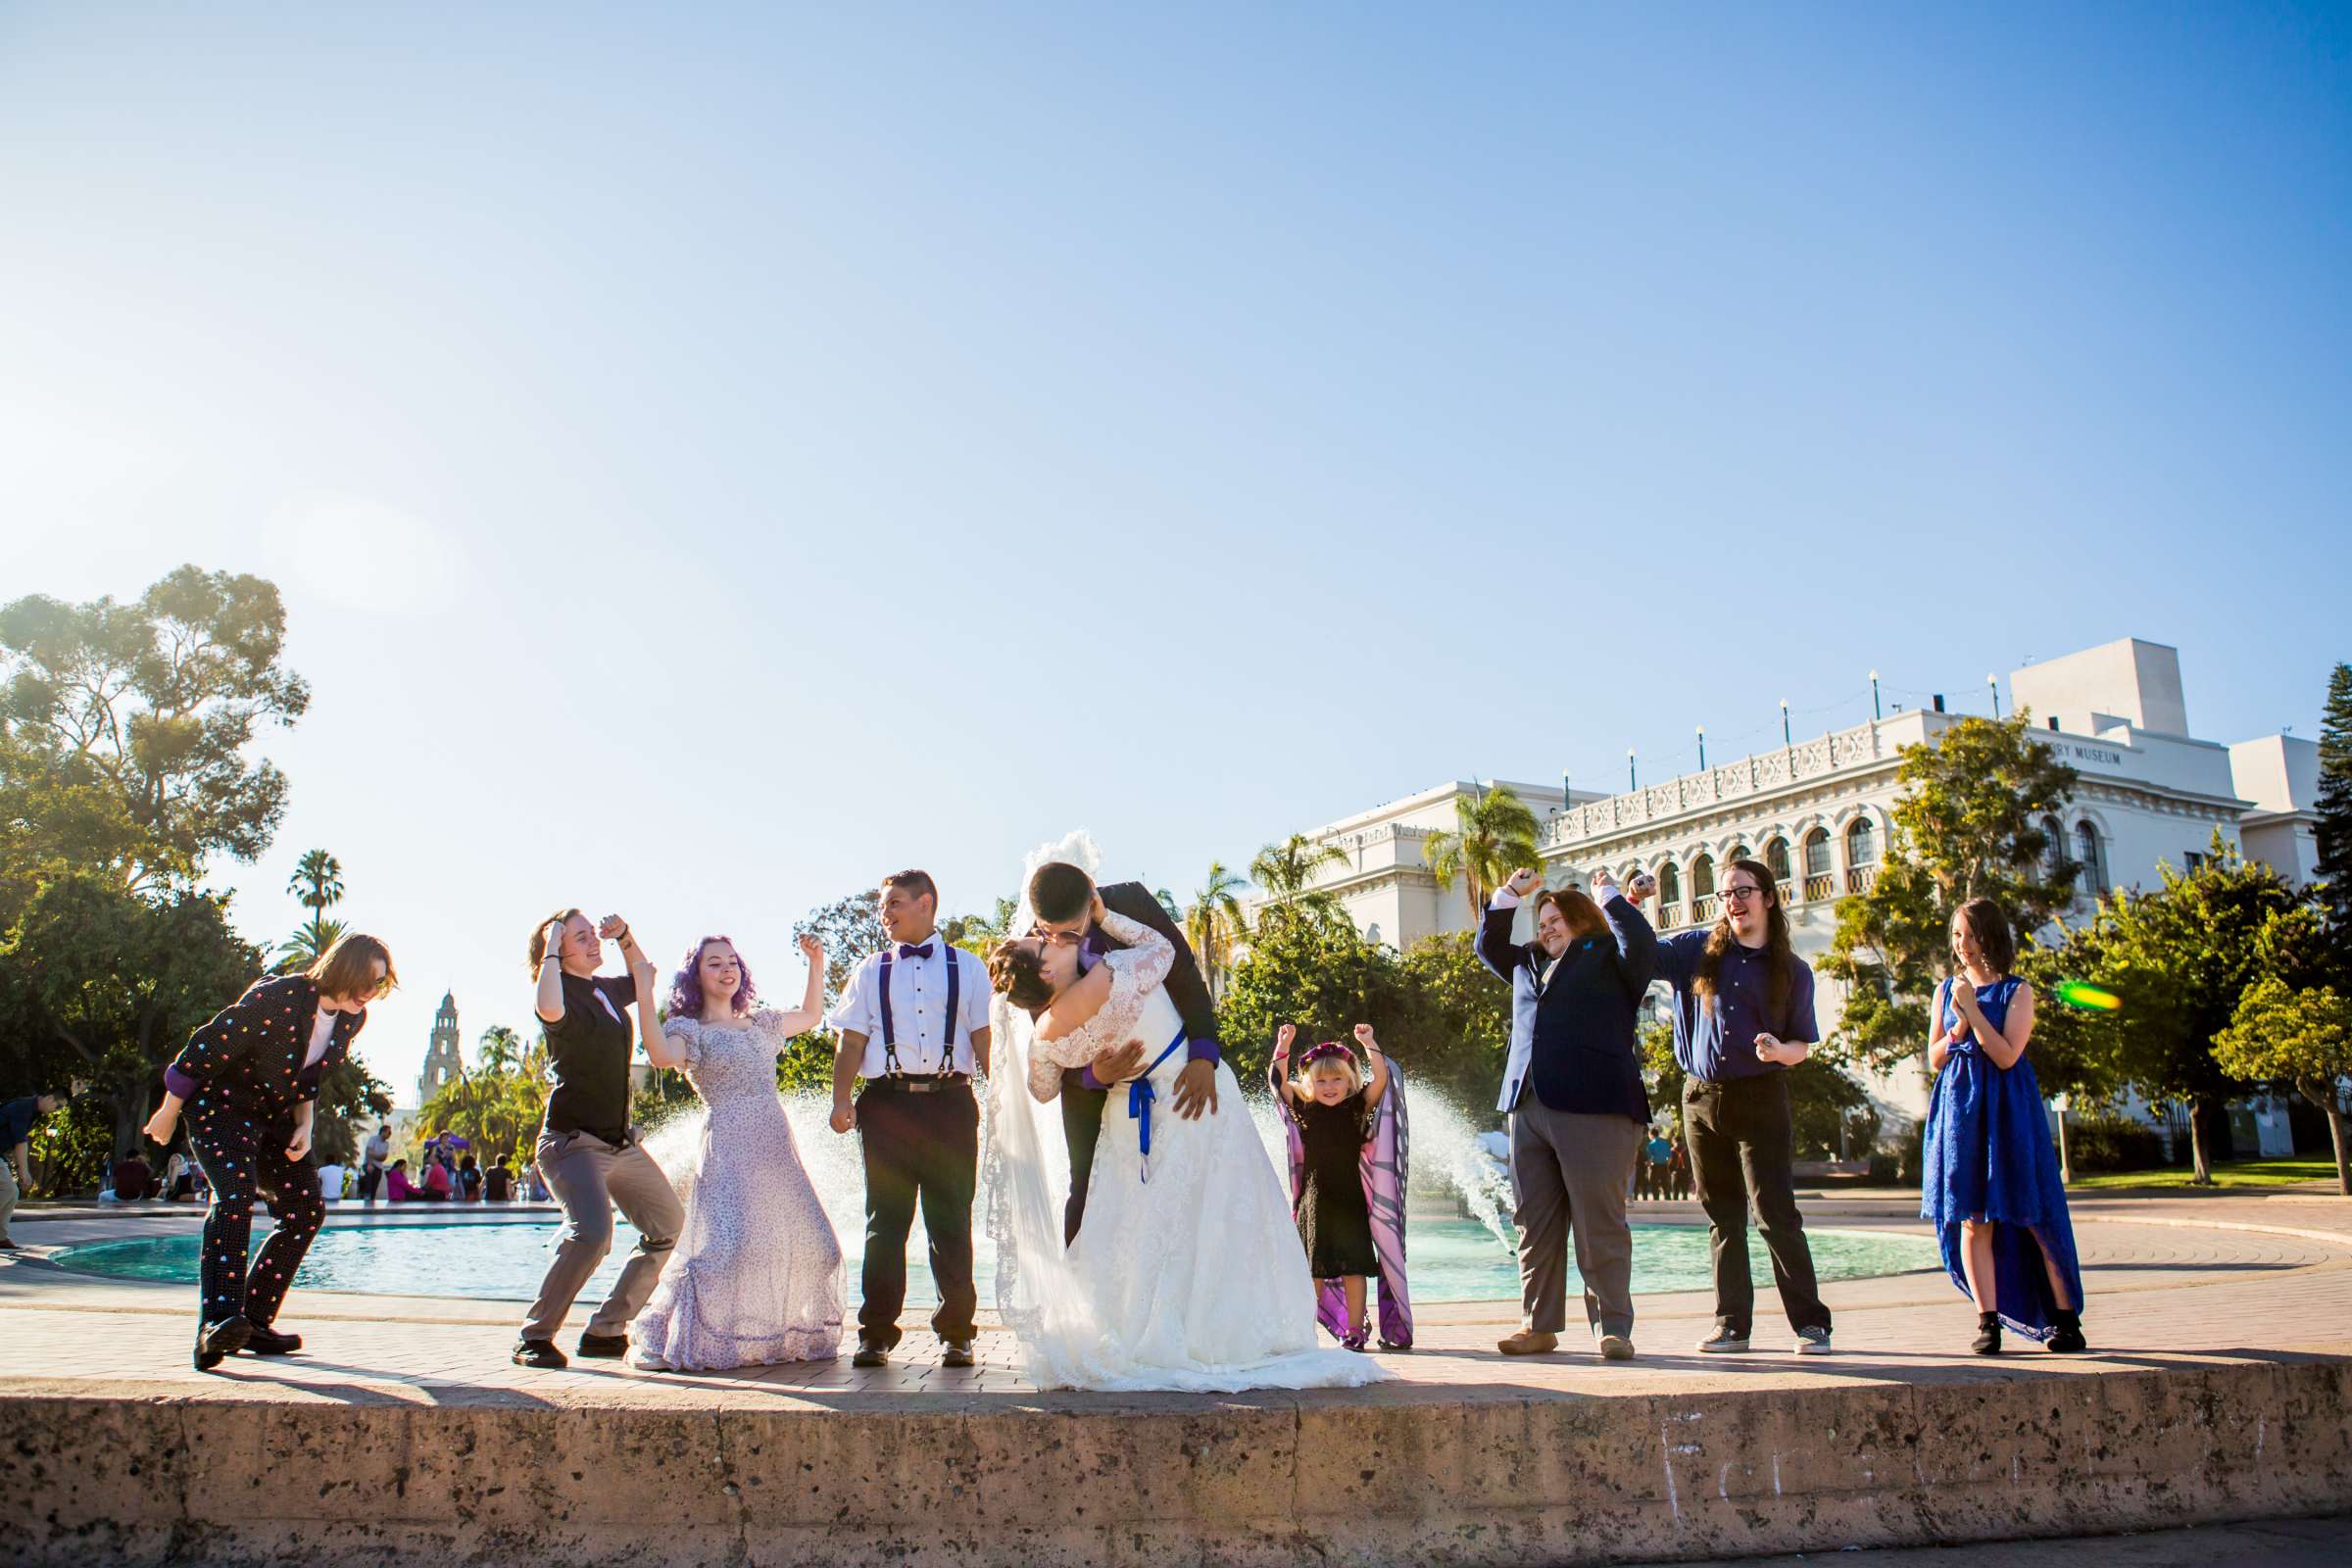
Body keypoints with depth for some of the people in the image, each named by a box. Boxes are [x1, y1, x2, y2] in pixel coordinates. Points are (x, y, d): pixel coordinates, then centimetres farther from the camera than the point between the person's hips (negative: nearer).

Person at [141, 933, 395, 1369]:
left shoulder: (352, 1019, -3)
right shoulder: (278, 998, -27)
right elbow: (208, 1047, -19)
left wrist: (304, 1125, 1)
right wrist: (169, 1111, -9)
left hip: (274, 1117, 8)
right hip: (220, 1106, -8)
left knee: (306, 1211, 1)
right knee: (235, 1197, -29)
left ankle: (254, 1324, 8)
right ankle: (216, 1323, -37)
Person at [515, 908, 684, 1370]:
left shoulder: (606, 988, 10)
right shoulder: (564, 994, -13)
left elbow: (644, 976, 32)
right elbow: (550, 1010, -39)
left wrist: (625, 935, 14)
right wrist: (550, 949, -24)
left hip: (621, 1141, 9)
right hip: (572, 1140, -9)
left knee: (670, 1227, 14)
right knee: (592, 1232, -30)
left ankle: (606, 1331, 20)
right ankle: (535, 1337, -11)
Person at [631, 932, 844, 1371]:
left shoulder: (761, 1023, 19)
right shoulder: (691, 1030, 1)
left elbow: (811, 1016, 35)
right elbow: (662, 1056, -22)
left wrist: (816, 962, 28)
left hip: (777, 1145, 7)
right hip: (730, 1145, -6)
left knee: (809, 1244, 8)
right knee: (727, 1242, -19)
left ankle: (787, 1336, 25)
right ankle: (670, 1340, -6)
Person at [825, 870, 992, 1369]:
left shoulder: (966, 968, 10)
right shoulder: (871, 971, 13)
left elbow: (983, 1037, 7)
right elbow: (852, 1041, 8)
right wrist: (841, 1100, -6)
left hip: (950, 1103, -1)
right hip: (888, 1103, 1)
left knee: (952, 1221, 4)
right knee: (886, 1220, 3)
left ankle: (955, 1332, 13)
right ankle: (876, 1332, 11)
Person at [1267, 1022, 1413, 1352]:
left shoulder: (1358, 1108, 0)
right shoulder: (1305, 1111, 5)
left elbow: (1381, 1080, -11)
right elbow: (1278, 1081, 7)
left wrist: (1369, 1043, -14)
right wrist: (1283, 1046, 2)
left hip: (1350, 1199, -2)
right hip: (1314, 1198, 2)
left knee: (1353, 1267, 0)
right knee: (1312, 1269, 7)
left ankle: (1355, 1332, 9)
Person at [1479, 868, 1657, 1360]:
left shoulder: (1610, 958, 6)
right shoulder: (1530, 963, 24)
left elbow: (1642, 941, -13)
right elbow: (1488, 946, 36)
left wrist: (1607, 895, 0)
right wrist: (1510, 895, 26)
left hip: (1594, 1107, -6)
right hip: (1529, 1108, 6)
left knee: (1599, 1224, -5)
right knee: (1534, 1223, 7)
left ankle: (1612, 1327, 3)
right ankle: (1539, 1325, 14)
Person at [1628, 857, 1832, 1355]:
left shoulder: (1793, 971, 3)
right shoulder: (1699, 950, 6)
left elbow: (1803, 1044, 6)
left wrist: (1780, 1051, -16)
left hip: (1760, 1099, -2)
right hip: (1701, 1097, 2)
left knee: (1776, 1213, -7)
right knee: (1722, 1216, 8)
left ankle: (1811, 1323, 2)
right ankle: (1732, 1324, 14)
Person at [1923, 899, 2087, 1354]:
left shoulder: (2017, 992, -1)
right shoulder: (1946, 991, 12)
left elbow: (2007, 1056, -12)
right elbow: (1934, 1060, 10)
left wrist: (1972, 1010, -13)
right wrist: (1957, 1027, -7)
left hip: (2007, 1109, -3)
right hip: (1959, 1108, 3)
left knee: (2033, 1215, -1)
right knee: (1972, 1220, 0)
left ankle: (2065, 1318, 10)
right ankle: (1988, 1321, 4)